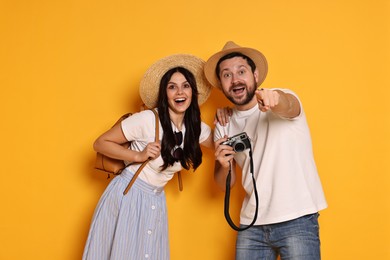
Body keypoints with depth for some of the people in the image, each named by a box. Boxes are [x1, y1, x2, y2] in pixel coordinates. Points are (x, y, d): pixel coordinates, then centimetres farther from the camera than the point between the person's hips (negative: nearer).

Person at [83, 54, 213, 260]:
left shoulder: (196, 128, -2)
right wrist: (139, 156, -22)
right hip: (126, 196, -5)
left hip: (155, 202, 5)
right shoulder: (147, 119, -19)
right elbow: (100, 143, -12)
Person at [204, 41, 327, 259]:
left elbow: (288, 107, -32)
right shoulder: (224, 126, 6)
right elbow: (226, 184, 10)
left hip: (297, 220, -4)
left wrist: (274, 98, -54)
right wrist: (224, 165, -12)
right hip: (251, 225, 4)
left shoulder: (284, 99, -6)